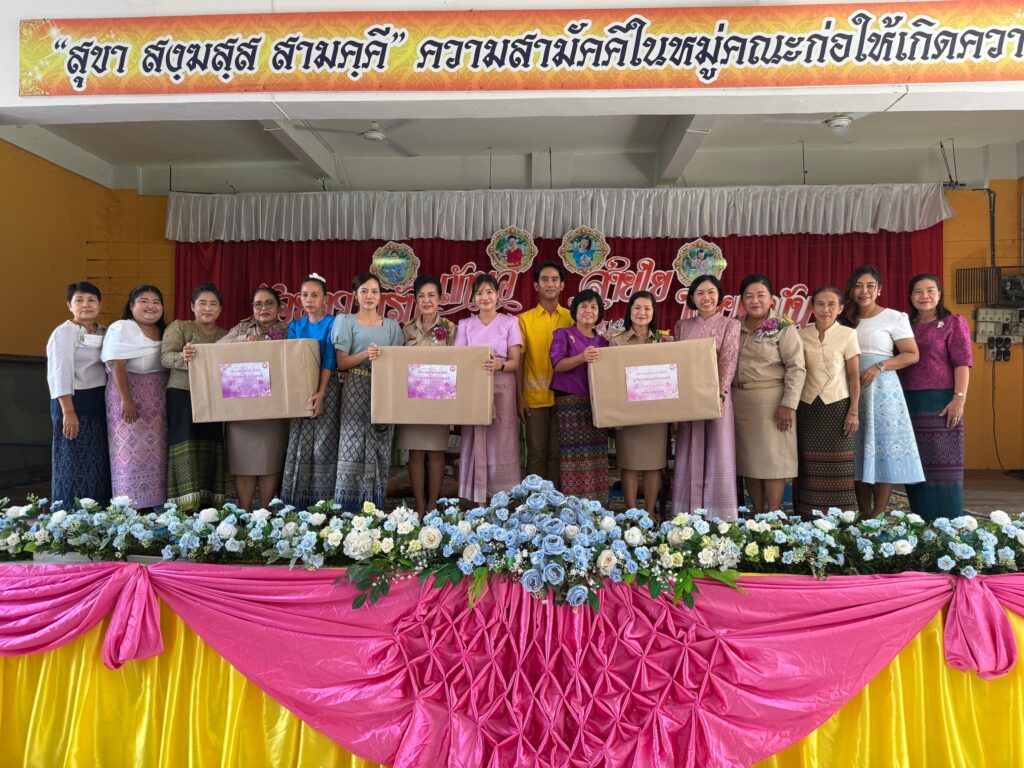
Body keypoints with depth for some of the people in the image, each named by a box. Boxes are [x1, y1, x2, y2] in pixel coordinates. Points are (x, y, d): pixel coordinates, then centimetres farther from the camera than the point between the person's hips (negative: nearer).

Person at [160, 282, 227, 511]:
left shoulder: (226, 335, 16)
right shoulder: (178, 327, 4)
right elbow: (165, 356, -11)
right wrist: (183, 358, -33)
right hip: (183, 396, -4)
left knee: (212, 446, 3)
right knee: (187, 447, -10)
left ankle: (211, 505, 8)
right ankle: (187, 507, -9)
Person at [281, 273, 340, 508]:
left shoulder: (332, 324, -2)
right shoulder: (295, 325, 11)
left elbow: (330, 360, -10)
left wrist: (321, 393, -20)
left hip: (327, 387, -4)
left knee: (323, 444, -5)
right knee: (298, 444, 4)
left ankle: (323, 502, 2)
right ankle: (297, 502, 11)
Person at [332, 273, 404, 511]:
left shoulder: (392, 326, 14)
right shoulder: (345, 321, 6)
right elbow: (341, 362, -3)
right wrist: (365, 354, -18)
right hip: (356, 391, -3)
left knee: (379, 451, 3)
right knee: (354, 448, -7)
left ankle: (374, 507, 10)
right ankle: (349, 509, -1)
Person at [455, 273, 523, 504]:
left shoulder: (510, 322, 4)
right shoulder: (465, 325, 9)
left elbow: (515, 362, -1)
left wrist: (499, 365, -22)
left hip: (502, 388, -1)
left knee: (500, 443, -2)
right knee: (475, 442, -1)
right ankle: (479, 501, 4)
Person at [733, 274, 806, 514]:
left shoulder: (783, 328, -4)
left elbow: (796, 368, -9)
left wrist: (788, 404, -15)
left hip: (771, 400, -5)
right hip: (739, 401, 5)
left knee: (772, 457, -2)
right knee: (748, 457, 8)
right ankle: (757, 512, 19)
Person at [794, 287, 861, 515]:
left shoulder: (847, 335, -2)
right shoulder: (801, 335, 4)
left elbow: (854, 377, -2)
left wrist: (853, 412, -6)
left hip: (837, 406, -2)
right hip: (807, 407, 2)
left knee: (837, 466, 0)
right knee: (809, 466, 4)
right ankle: (808, 518, 11)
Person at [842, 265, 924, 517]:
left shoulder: (894, 317, -1)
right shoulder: (847, 320, 13)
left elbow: (912, 355, -6)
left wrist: (879, 367, -16)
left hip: (881, 389, -5)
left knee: (883, 445, -4)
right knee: (858, 450, 5)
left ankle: (878, 517, 1)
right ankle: (863, 515, 12)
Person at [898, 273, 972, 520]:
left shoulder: (954, 323, 2)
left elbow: (962, 363, -6)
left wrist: (959, 398, -16)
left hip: (940, 402, -4)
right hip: (909, 402, 5)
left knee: (942, 462, -1)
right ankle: (920, 521, 16)